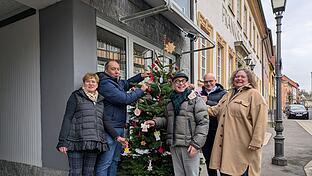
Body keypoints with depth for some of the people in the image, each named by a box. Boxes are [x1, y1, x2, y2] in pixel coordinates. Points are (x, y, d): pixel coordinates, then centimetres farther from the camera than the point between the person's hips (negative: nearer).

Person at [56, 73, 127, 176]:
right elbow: (67, 119, -2)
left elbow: (105, 121, 16)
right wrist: (62, 141, -10)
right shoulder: (76, 96, 4)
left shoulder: (100, 100, 18)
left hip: (94, 143, 4)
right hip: (77, 141, -4)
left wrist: (116, 136, 7)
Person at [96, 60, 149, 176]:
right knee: (104, 163, -5)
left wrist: (141, 76, 21)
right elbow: (125, 99, -20)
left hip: (119, 127, 10)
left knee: (114, 161, 17)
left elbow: (127, 83, 35)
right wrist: (141, 90, -6)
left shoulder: (117, 82, 14)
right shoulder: (105, 84, -15)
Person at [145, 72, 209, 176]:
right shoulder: (171, 102, 13)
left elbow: (203, 122, -11)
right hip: (174, 146, 6)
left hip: (189, 146, -5)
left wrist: (196, 144, -16)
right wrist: (156, 122, 4)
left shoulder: (196, 100, -5)